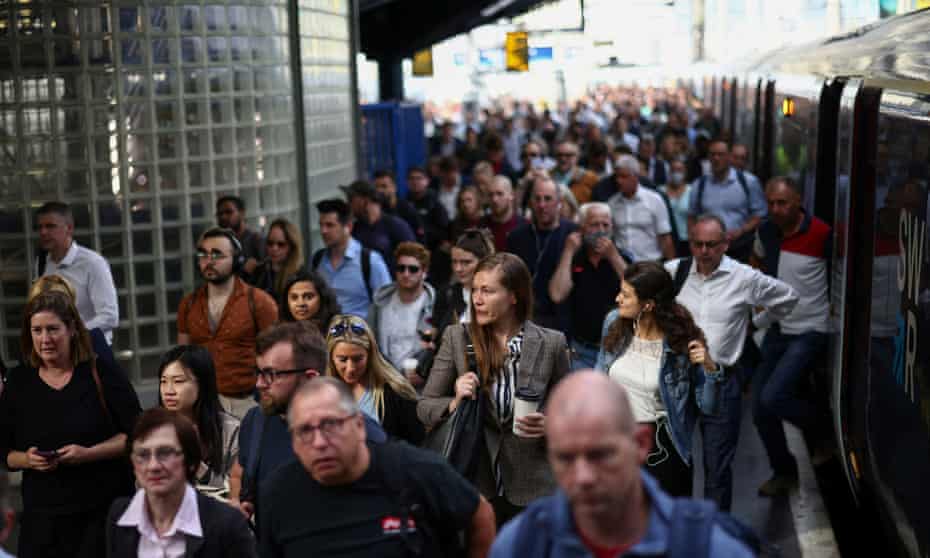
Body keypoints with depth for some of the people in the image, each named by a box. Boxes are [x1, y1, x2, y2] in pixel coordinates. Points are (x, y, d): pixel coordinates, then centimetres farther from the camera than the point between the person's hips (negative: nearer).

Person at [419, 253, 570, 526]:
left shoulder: (551, 344, -2)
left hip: (530, 489, 0)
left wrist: (548, 425, -12)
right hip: (473, 484, 0)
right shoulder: (456, 338, -1)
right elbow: (424, 407, 3)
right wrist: (454, 403, -17)